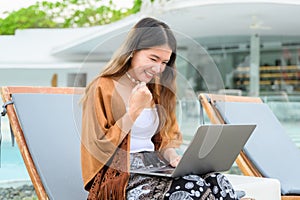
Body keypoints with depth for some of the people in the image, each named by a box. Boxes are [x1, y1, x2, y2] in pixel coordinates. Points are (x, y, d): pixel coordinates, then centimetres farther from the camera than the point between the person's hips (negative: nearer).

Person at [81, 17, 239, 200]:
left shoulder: (158, 90, 17)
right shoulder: (103, 88, -4)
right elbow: (99, 149, -7)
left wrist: (172, 157, -4)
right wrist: (134, 110, -13)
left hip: (155, 167, 6)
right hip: (120, 173, -6)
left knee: (217, 182, -22)